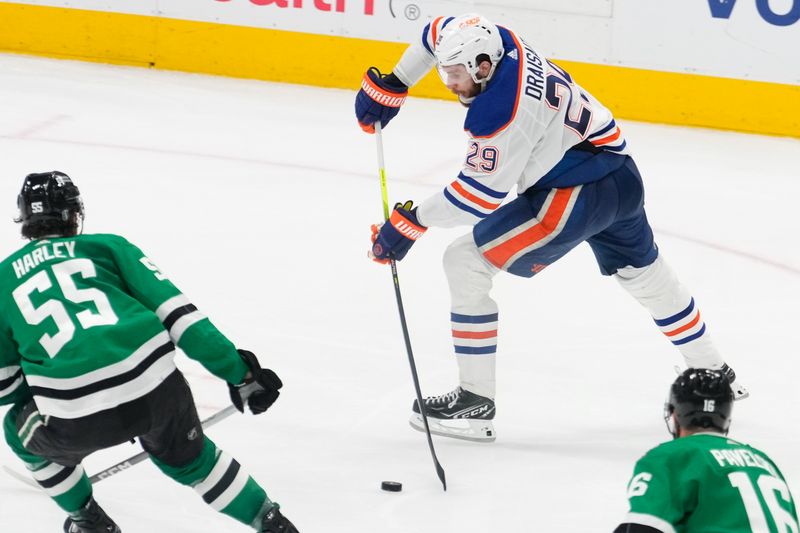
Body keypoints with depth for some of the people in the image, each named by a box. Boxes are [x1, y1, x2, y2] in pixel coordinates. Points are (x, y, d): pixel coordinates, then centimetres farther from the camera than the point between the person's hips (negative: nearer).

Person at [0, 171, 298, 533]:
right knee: (188, 459, 33)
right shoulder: (106, 247, 18)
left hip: (78, 420, -2)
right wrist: (238, 371, 10)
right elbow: (174, 309, 8)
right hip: (157, 389, 2)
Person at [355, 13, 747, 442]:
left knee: (466, 262, -9)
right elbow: (436, 33, 17)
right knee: (643, 273, 32)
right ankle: (714, 374, 50)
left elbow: (481, 195, -22)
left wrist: (412, 221, -15)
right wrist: (391, 85, 15)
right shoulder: (494, 41, -4)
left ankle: (476, 400, -5)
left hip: (577, 192, -10)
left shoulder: (500, 109, -27)